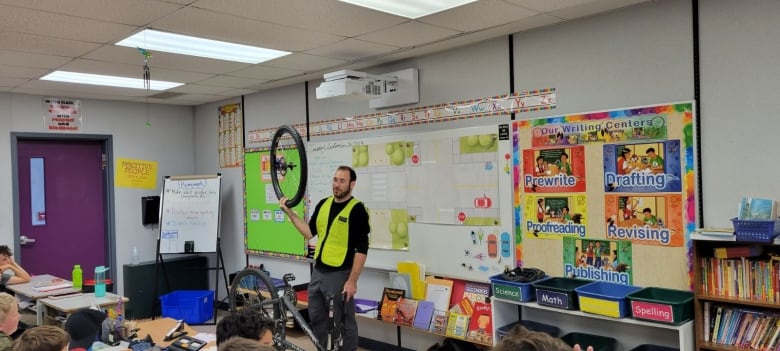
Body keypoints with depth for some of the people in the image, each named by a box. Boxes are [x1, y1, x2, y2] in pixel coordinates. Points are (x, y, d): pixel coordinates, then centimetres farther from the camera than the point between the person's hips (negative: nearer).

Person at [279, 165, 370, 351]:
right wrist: (289, 213, 5)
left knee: (343, 322, 4)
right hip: (318, 272, 7)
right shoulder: (323, 204, 8)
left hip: (339, 274, -7)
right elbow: (309, 232, 12)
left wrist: (352, 281, -18)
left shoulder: (357, 210, -13)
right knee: (316, 317, 18)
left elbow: (361, 250, -15)